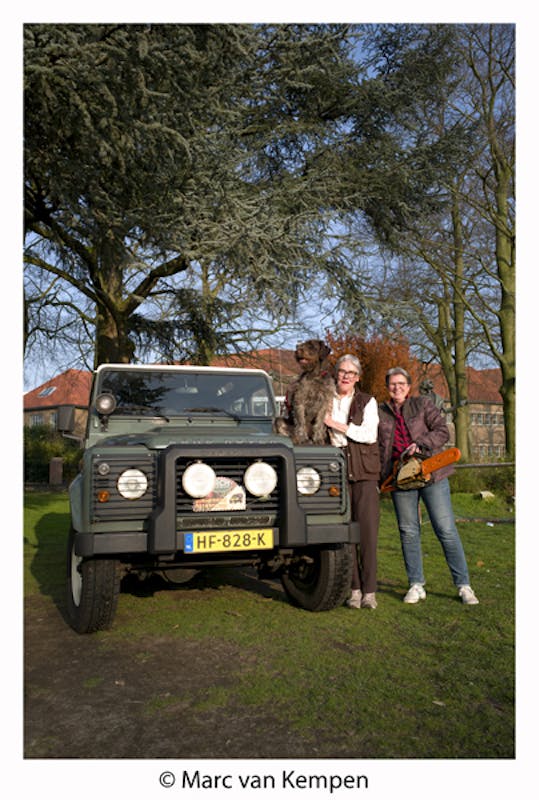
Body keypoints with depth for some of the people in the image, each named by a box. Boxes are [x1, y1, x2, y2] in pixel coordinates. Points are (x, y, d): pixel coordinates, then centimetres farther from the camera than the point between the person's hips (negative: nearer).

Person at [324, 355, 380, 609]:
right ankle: (354, 588, 8)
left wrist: (335, 424, -10)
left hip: (364, 472, -1)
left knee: (367, 530, -7)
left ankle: (369, 590, 0)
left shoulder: (367, 402, 6)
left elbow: (370, 434, -8)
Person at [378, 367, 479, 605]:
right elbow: (377, 447, 14)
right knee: (409, 532, 5)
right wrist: (381, 477, 4)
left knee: (446, 530, -2)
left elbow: (442, 431, -2)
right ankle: (416, 585, 16)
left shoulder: (423, 404, 7)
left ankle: (463, 585, 7)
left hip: (431, 473, -2)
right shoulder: (379, 413, 12)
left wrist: (420, 444, -17)